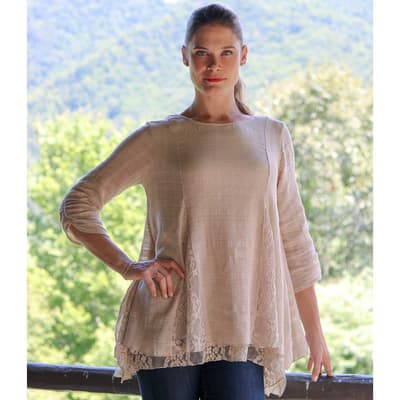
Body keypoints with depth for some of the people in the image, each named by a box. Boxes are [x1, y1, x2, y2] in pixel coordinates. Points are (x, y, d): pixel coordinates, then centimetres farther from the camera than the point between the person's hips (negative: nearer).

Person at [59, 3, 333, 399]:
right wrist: (128, 267, -6)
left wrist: (314, 332, 16)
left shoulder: (272, 136, 12)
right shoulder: (158, 138, 5)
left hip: (241, 333, 1)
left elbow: (293, 241, 16)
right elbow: (75, 206, 7)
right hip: (168, 324, -1)